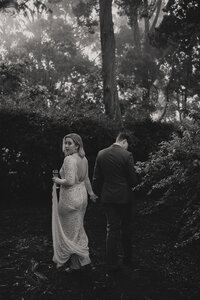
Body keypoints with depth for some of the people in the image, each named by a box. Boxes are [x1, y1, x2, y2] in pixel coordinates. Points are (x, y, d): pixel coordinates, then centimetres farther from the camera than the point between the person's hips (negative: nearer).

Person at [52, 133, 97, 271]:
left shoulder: (69, 159, -21)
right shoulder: (84, 159, 5)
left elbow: (70, 181, -30)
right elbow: (86, 179, 16)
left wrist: (58, 180, -12)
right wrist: (91, 192, 29)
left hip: (71, 198, -8)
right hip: (82, 196, 8)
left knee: (69, 231, 7)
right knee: (78, 229, 21)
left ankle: (74, 264, 18)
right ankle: (82, 258, 32)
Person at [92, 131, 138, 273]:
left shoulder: (101, 154, -1)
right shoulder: (127, 155, -13)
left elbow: (96, 178, 4)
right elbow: (133, 179, -10)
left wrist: (98, 193, 16)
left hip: (108, 197, 3)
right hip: (124, 197, -3)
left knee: (112, 229, 9)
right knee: (126, 227, 16)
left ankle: (112, 263, 11)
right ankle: (128, 258, 31)